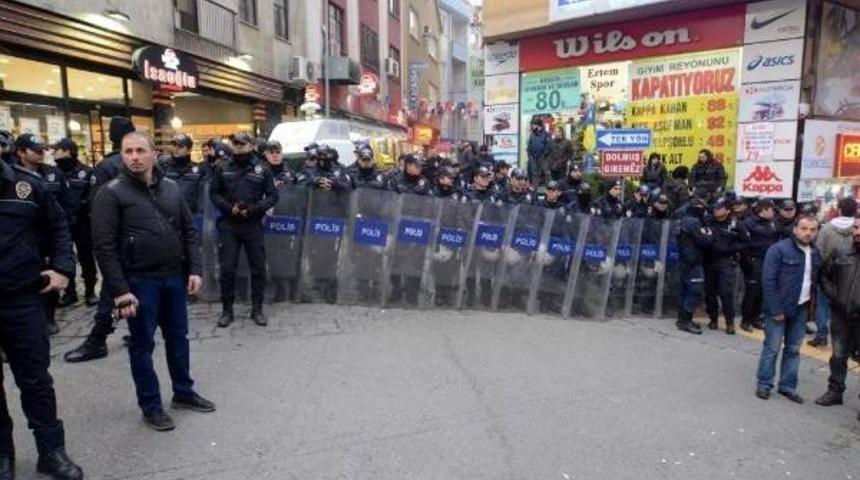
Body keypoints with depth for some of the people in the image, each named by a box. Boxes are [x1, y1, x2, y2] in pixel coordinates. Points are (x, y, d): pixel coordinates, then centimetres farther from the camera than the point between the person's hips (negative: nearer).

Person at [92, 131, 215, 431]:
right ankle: (150, 406, 22)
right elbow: (104, 246, -12)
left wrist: (194, 270, 0)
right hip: (139, 281, -5)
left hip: (175, 278, 5)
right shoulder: (112, 193, -8)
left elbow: (189, 231, 10)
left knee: (178, 338, 16)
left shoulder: (171, 188, 6)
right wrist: (120, 290, -17)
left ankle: (183, 392, 34)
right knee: (142, 345, 8)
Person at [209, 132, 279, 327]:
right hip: (228, 225, 0)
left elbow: (272, 196, 1)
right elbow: (213, 192, 6)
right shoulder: (223, 169, 6)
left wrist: (253, 209, -13)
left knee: (258, 267, 5)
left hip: (253, 225, 0)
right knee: (227, 268, 2)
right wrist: (228, 208, -11)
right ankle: (227, 310, 15)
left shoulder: (262, 170, 3)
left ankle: (257, 309, 17)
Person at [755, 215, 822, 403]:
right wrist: (775, 309, -16)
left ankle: (788, 386, 23)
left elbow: (816, 280, 12)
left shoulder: (815, 253, 7)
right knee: (772, 348, 2)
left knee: (793, 349, 12)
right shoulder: (779, 249, -14)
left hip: (801, 308, 6)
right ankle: (764, 384, 14)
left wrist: (812, 303, 1)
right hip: (780, 307, -6)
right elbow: (768, 281, -15)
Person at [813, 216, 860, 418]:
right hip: (841, 314, 3)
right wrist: (834, 295, 0)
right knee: (838, 355, 15)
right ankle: (835, 391, 29)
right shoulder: (841, 254, 3)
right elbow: (824, 276, 14)